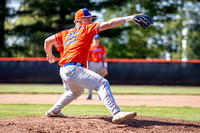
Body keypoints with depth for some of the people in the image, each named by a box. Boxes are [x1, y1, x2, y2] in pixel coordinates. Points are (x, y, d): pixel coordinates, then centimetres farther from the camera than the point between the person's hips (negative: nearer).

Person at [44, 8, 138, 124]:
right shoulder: (86, 29, 3)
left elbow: (48, 41, 27)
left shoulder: (66, 33, 23)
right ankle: (116, 113, -37)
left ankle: (54, 111, 44)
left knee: (77, 91, 36)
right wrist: (130, 18, -7)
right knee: (102, 83, -19)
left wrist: (50, 55, 45)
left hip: (63, 71, 9)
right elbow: (109, 24, -4)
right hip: (73, 69, -9)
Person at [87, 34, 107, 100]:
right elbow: (87, 57, 0)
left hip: (100, 64, 2)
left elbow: (104, 57, 11)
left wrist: (105, 66, 2)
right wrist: (87, 65, -10)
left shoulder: (102, 47, 10)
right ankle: (90, 95, -4)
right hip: (92, 64, -2)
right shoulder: (90, 47, 3)